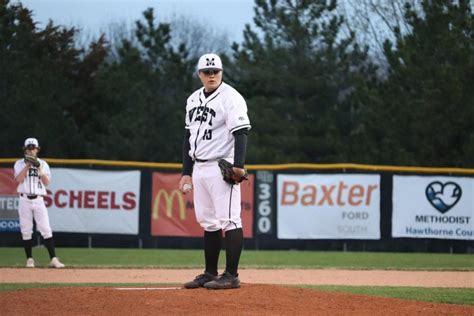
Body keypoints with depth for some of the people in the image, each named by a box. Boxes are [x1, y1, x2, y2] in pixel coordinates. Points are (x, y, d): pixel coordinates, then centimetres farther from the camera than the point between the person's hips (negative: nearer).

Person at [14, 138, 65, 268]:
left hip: (38, 200, 0)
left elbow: (46, 182, 0)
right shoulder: (19, 164, 7)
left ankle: (53, 259, -12)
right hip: (24, 200, 0)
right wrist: (28, 166, -14)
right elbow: (18, 179, -9)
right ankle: (29, 259, 10)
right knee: (26, 231, 1)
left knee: (46, 229, -8)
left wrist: (39, 169, -12)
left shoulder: (43, 164, 11)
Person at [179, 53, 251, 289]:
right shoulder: (194, 99, 16)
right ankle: (210, 274, 16)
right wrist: (186, 172, 16)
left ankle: (231, 276, -12)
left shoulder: (230, 97, -8)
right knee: (208, 222, 10)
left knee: (229, 220, -10)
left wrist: (238, 165, -26)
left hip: (222, 168, -8)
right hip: (199, 169, 8)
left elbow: (241, 133, -16)